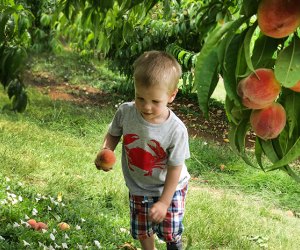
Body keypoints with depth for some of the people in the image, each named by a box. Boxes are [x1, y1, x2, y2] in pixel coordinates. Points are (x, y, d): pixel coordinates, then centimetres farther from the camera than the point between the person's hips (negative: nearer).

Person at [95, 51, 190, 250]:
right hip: (138, 187, 3)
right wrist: (106, 151, -23)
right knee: (142, 231, 19)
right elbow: (113, 134, -2)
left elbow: (175, 168, -22)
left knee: (170, 233, 7)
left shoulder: (176, 130, -32)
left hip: (169, 188, -3)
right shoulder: (125, 112, -24)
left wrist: (164, 202, -18)